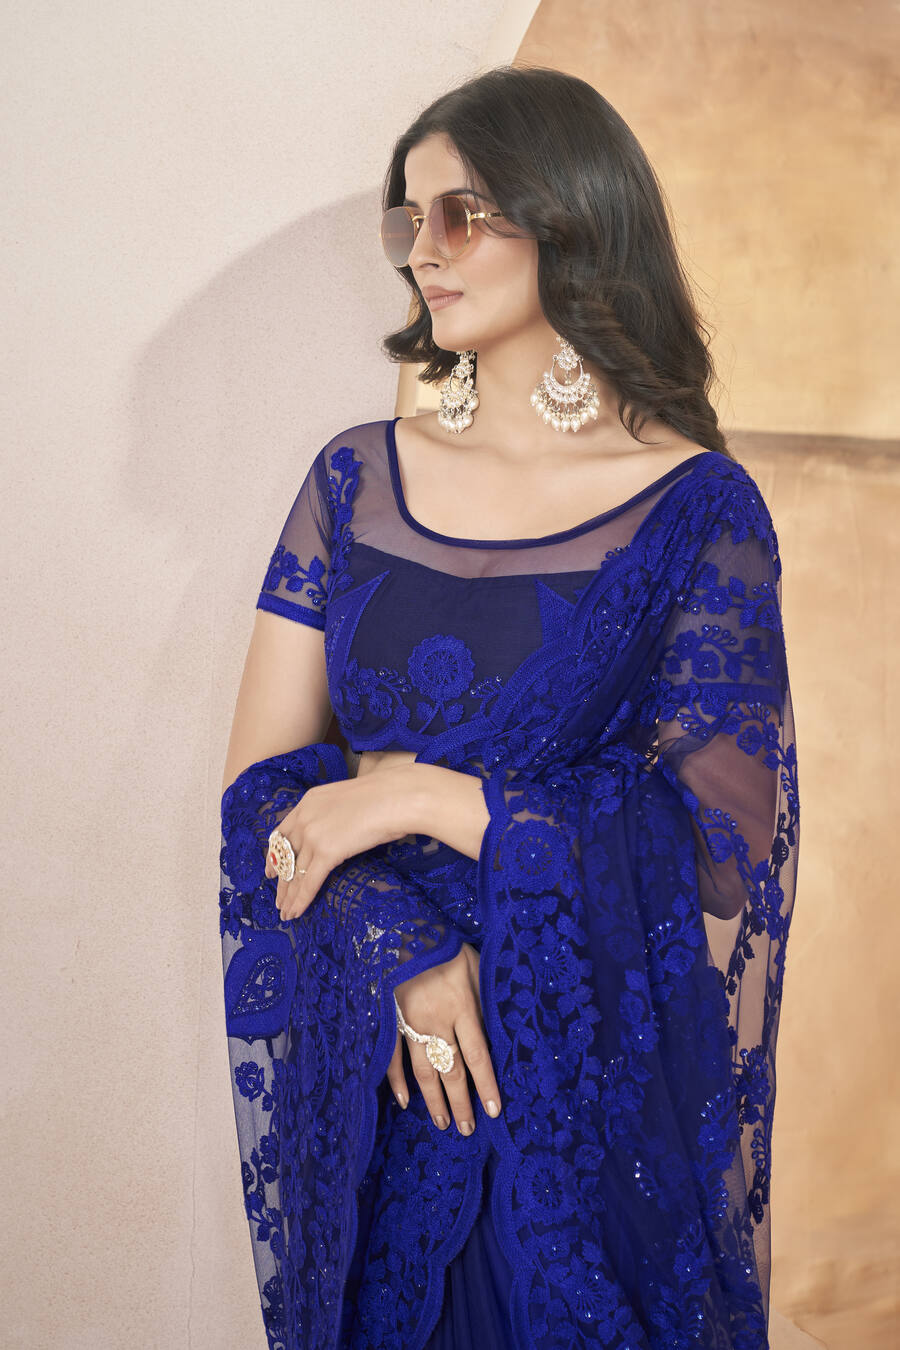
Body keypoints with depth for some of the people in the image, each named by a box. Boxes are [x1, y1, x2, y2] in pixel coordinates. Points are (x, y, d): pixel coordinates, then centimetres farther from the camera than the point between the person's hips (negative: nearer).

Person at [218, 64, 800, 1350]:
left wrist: (418, 793, -16)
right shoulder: (358, 478, 1)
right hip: (363, 1070, 3)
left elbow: (717, 834, -14)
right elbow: (261, 786, -3)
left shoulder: (698, 508, -9)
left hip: (593, 1087, -3)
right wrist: (406, 960, -19)